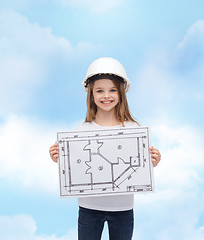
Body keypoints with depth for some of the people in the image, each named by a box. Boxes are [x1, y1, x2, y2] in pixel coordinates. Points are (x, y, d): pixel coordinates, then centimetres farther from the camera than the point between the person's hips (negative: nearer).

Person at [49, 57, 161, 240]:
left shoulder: (133, 129, -4)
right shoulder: (83, 130, -3)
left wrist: (151, 164, -20)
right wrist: (59, 159, -16)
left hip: (122, 208, 0)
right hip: (89, 207, 1)